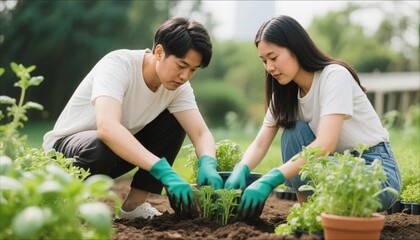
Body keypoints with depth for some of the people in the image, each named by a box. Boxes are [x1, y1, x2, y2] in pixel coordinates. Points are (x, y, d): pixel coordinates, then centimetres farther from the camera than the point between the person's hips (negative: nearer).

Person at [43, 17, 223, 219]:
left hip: (121, 148, 6)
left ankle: (134, 203, -6)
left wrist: (208, 165, -38)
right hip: (65, 145, -6)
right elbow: (107, 127, -45)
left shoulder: (178, 85, -11)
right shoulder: (118, 65, -30)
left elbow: (201, 133, -14)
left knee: (174, 123, -11)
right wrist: (164, 171, -52)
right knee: (100, 147, -38)